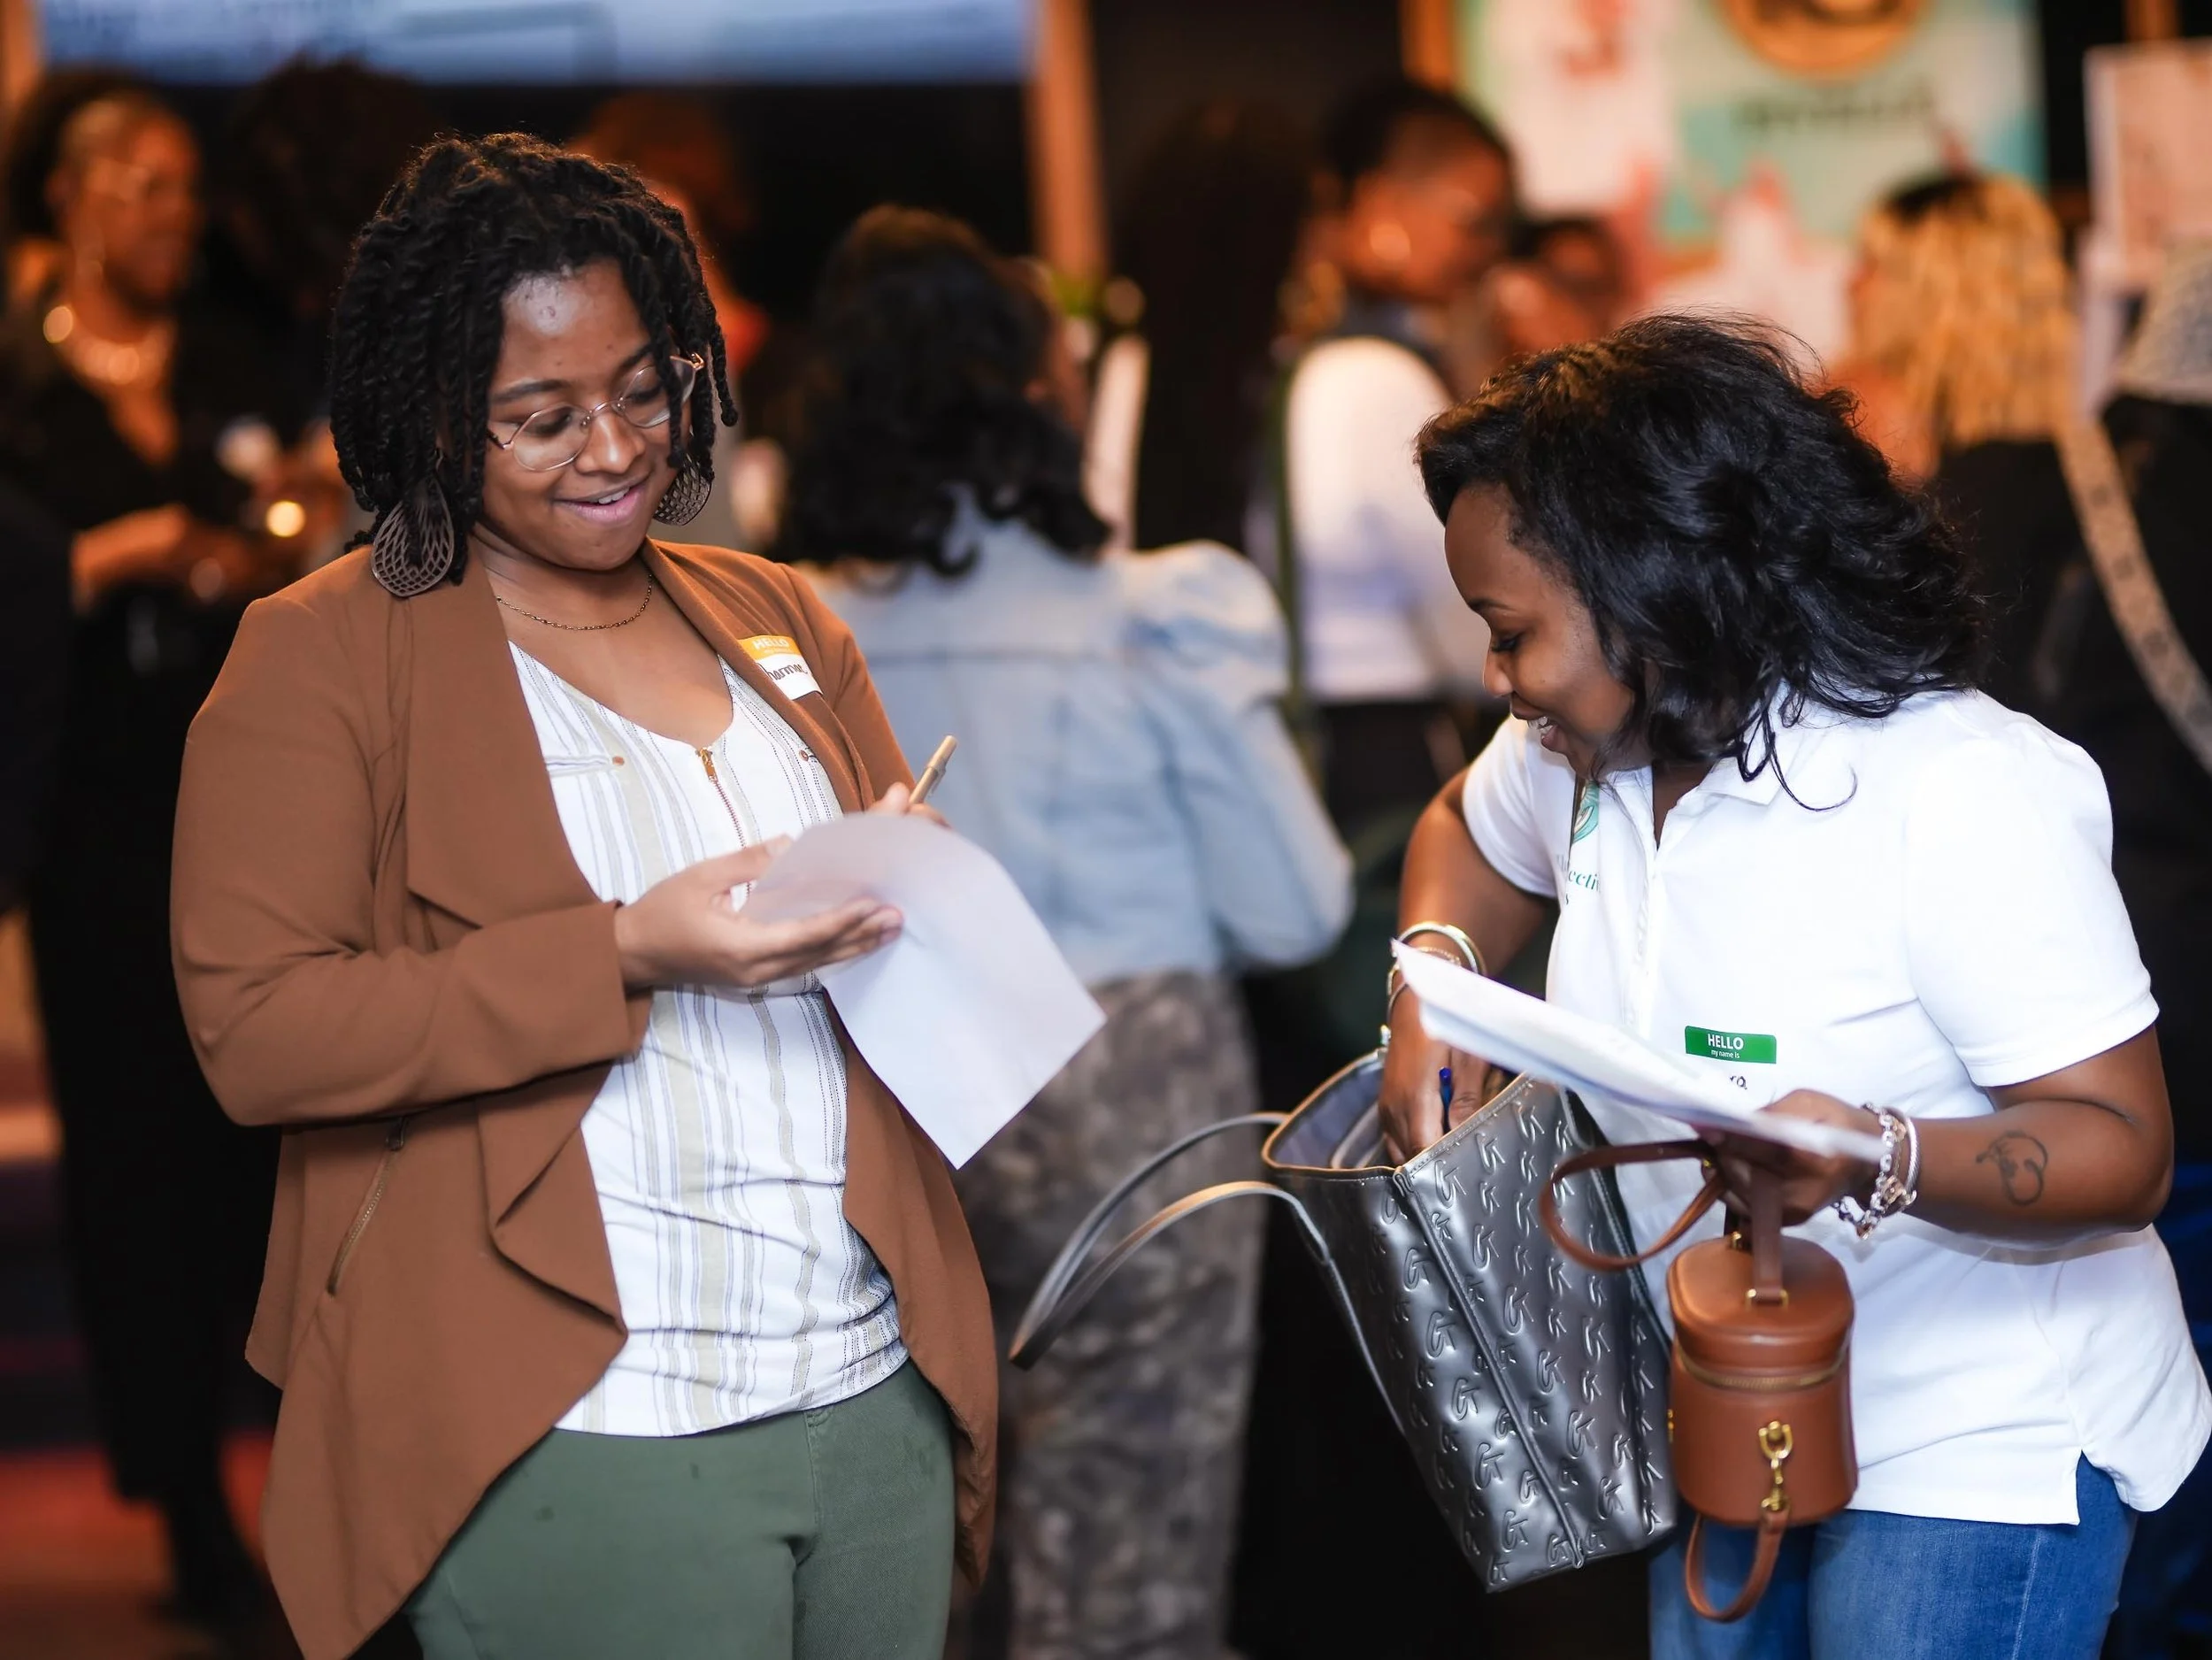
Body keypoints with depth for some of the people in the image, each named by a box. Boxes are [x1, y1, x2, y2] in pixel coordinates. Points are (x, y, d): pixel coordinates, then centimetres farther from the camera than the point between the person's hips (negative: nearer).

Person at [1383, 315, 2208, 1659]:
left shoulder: (1963, 792, -24)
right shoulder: (1587, 750, -1)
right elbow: (1468, 833, 23)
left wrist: (1882, 1154, -42)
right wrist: (1432, 985, 1)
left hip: (1980, 1447, -7)